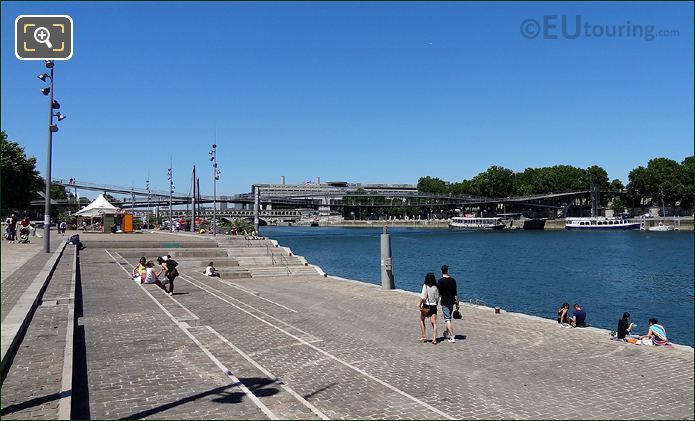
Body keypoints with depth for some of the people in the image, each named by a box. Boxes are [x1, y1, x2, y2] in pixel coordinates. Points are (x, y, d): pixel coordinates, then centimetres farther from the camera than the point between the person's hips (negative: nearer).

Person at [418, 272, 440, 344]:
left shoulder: (425, 286, -13)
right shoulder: (436, 287, -1)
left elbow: (423, 297, -17)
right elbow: (437, 298, 5)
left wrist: (420, 304, -6)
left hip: (426, 306, -3)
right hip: (433, 306, 3)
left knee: (422, 320, 18)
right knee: (434, 323, 4)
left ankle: (423, 336, 19)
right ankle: (434, 339, -3)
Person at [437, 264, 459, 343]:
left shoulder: (440, 281, -13)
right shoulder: (453, 280, -1)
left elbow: (438, 293, -7)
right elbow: (455, 293, 2)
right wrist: (457, 303, 8)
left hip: (445, 302, -5)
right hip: (452, 302, 5)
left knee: (447, 319, -3)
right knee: (449, 318, 22)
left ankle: (452, 337, -8)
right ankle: (447, 332, 37)